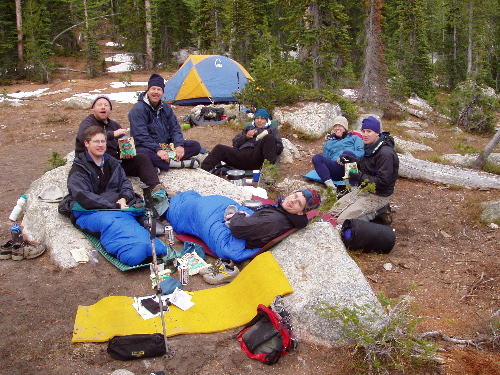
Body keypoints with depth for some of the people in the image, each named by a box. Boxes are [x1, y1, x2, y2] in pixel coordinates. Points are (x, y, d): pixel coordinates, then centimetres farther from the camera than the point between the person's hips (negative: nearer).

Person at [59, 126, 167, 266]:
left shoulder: (112, 162, 25)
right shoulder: (78, 169, 5)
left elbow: (125, 182, 21)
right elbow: (83, 197, -9)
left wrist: (124, 198, -4)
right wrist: (115, 206, -15)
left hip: (119, 207, 5)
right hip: (90, 212, -4)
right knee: (110, 223, -40)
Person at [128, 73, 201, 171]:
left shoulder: (165, 107, 10)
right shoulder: (138, 110, -12)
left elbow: (175, 128, 7)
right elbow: (141, 136, -20)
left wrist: (179, 145, -13)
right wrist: (158, 150, -31)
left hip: (167, 146, 7)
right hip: (148, 147, -6)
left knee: (195, 146, -9)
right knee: (142, 153, -42)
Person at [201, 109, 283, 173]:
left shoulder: (272, 130, 33)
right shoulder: (248, 128, 41)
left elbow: (279, 147, 17)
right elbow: (235, 143, 28)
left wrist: (266, 142, -1)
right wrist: (246, 136, 9)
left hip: (256, 158, -3)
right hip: (241, 155, 3)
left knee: (269, 137, -31)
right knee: (220, 148, -21)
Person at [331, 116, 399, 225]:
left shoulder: (385, 153, -24)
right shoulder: (370, 146, 5)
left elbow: (383, 182, -26)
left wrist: (359, 177, -21)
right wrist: (352, 160, 3)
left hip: (377, 196, -9)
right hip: (364, 189, 10)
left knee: (342, 221, -18)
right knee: (334, 213, 7)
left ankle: (375, 215, -1)